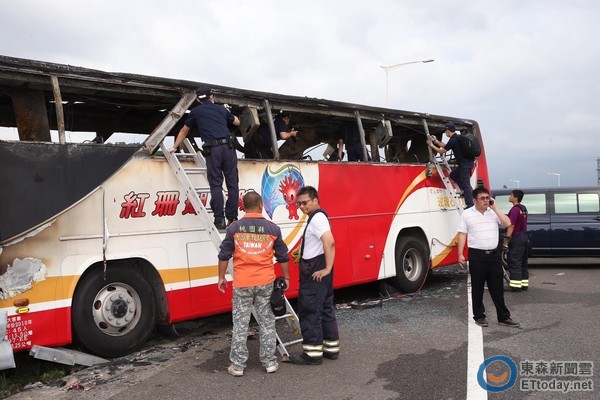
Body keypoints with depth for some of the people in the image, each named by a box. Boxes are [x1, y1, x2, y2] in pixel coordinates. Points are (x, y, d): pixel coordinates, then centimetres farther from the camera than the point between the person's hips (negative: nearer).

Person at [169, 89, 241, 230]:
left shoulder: (196, 112, 15)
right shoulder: (221, 109, 20)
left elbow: (184, 131, 26)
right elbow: (237, 122, 38)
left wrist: (174, 147, 39)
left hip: (212, 149, -2)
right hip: (228, 147, 2)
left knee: (216, 185, -2)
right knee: (232, 184, 5)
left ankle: (219, 220, -8)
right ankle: (232, 218, 6)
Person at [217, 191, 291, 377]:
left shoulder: (234, 228, -3)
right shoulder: (273, 228, -1)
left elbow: (224, 255, 0)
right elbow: (283, 256, 6)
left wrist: (221, 277, 12)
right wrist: (286, 278, 18)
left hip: (242, 283, -1)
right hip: (266, 283, 1)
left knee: (240, 324, 7)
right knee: (267, 323, 12)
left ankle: (238, 365, 12)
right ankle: (270, 362, 18)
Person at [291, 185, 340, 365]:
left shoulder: (317, 218, -16)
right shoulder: (317, 217, 16)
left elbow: (330, 242, -30)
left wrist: (327, 268, -28)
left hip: (315, 273, -11)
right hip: (317, 271, 11)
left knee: (309, 311, -4)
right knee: (326, 308, 14)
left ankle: (313, 353, 1)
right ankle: (331, 348, 23)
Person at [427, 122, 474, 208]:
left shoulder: (453, 140, -15)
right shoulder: (457, 138, 15)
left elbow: (442, 151, -5)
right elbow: (446, 146, 29)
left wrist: (432, 146, 8)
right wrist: (436, 141, 33)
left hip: (465, 163, -10)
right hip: (466, 162, 10)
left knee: (465, 184, -9)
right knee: (453, 175, 21)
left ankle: (470, 206, -9)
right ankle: (469, 191, 18)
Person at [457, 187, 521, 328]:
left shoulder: (494, 212, 9)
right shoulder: (467, 214, 1)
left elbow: (507, 224, -5)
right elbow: (462, 235, 0)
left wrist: (495, 208, -6)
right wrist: (460, 254, -6)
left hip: (494, 254, 3)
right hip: (477, 255, -3)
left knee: (497, 287, 7)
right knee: (477, 288, 5)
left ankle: (503, 317, 15)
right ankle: (479, 316, 16)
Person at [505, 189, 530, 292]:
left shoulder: (515, 209, -16)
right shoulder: (524, 208, 14)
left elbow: (511, 225, -21)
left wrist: (506, 239, -19)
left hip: (516, 238, -9)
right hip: (524, 237, 9)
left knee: (514, 263, -6)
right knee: (523, 263, 14)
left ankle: (516, 285, -7)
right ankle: (524, 284, 19)